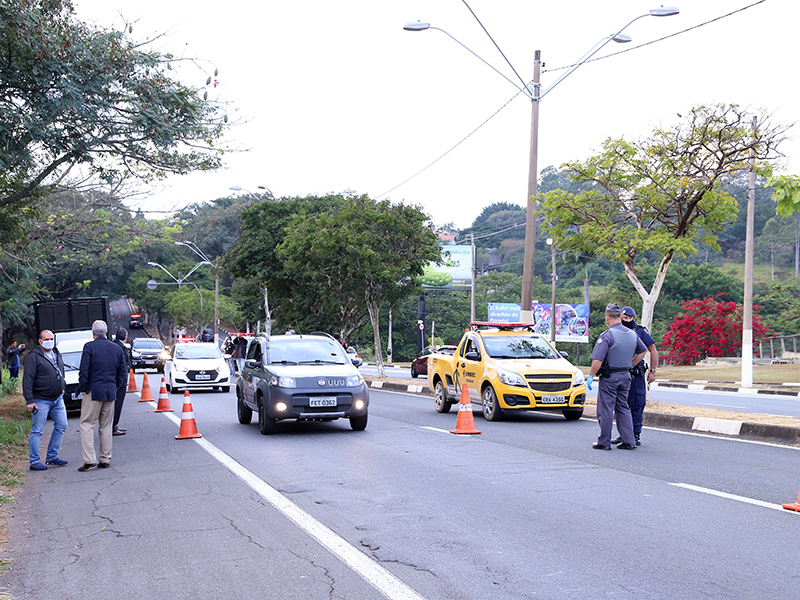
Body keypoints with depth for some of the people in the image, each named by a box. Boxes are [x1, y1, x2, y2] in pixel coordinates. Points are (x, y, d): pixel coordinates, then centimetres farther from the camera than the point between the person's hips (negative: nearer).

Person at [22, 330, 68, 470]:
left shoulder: (57, 354, 11)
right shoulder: (34, 357, -11)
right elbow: (27, 379, -14)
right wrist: (29, 400, -18)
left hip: (57, 399, 7)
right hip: (41, 400, -7)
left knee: (61, 426, 8)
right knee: (37, 431, -2)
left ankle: (52, 456, 20)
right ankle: (34, 462, 3)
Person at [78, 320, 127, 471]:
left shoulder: (89, 347, -7)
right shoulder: (117, 348, 8)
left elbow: (84, 370, -10)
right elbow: (122, 372, 12)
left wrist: (82, 388, 0)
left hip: (93, 391, -5)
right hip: (110, 392, 5)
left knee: (87, 425, -1)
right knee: (106, 426, 10)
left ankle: (89, 459, -11)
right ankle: (105, 460, 12)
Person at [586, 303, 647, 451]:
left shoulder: (607, 335, -17)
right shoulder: (632, 334, 6)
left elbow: (598, 360, -21)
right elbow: (642, 351, 23)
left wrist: (591, 376, -10)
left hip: (609, 377, -7)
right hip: (625, 376, 7)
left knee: (605, 410, 1)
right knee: (623, 408, 14)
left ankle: (604, 442, 6)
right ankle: (628, 441, 11)